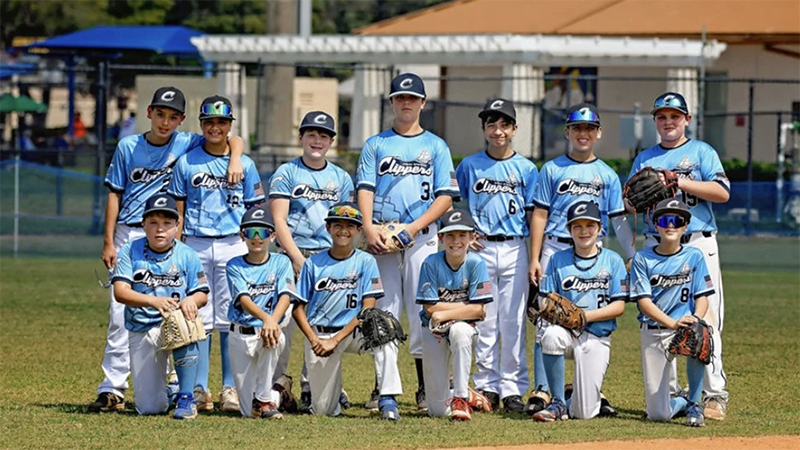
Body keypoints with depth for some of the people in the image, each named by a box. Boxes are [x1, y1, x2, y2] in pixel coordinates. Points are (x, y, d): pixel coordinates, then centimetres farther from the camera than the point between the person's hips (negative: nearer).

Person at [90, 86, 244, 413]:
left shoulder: (185, 145, 5)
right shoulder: (128, 147, 7)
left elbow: (233, 139, 6)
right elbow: (114, 195, 8)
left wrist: (235, 159, -16)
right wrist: (108, 243, 1)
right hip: (129, 236, 0)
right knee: (120, 314, -5)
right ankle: (112, 390, -5)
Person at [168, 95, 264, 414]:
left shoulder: (244, 164, 9)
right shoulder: (187, 162, 8)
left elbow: (254, 213, 9)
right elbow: (178, 211, 8)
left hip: (234, 246, 0)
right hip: (196, 245, 0)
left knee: (231, 318, -2)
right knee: (199, 317, -1)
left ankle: (230, 388, 1)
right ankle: (199, 389, 2)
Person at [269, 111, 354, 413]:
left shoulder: (341, 178, 15)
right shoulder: (286, 173, 5)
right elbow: (279, 221, -2)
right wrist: (299, 260, -12)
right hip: (292, 256, -3)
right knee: (282, 323, -8)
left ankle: (311, 389, 5)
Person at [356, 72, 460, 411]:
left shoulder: (435, 146, 12)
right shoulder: (375, 145, 14)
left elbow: (446, 196, 4)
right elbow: (365, 189, 4)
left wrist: (416, 226, -10)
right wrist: (369, 229, -12)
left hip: (422, 239, -1)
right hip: (382, 239, 1)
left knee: (421, 312, -4)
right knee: (384, 311, -2)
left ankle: (426, 389, -1)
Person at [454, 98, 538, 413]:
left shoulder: (526, 169, 6)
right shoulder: (470, 166, 7)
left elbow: (534, 215, 5)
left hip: (515, 249, 0)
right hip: (481, 248, 0)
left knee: (514, 321, -1)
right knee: (484, 321, 2)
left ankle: (513, 389, 3)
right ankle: (486, 387, 8)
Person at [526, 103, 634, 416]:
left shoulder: (607, 175, 11)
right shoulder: (552, 169, 6)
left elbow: (619, 220, 10)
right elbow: (540, 215, 4)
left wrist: (634, 258, 1)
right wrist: (535, 259, -4)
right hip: (556, 250, -2)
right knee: (548, 322, -7)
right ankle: (541, 391, -5)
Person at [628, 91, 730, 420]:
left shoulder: (702, 152, 7)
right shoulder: (644, 159, 17)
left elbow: (722, 193, -7)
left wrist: (679, 182, -14)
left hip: (698, 244, -4)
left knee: (706, 320, -9)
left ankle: (714, 394, -7)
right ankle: (668, 393, 8)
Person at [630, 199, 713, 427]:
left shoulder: (694, 256, 4)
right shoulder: (642, 259, 0)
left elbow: (702, 298, 0)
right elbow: (644, 301, -8)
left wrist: (695, 319, -24)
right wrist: (672, 323, -26)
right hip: (653, 333, 0)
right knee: (658, 414, -10)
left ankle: (694, 404, -16)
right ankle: (682, 401, 31)